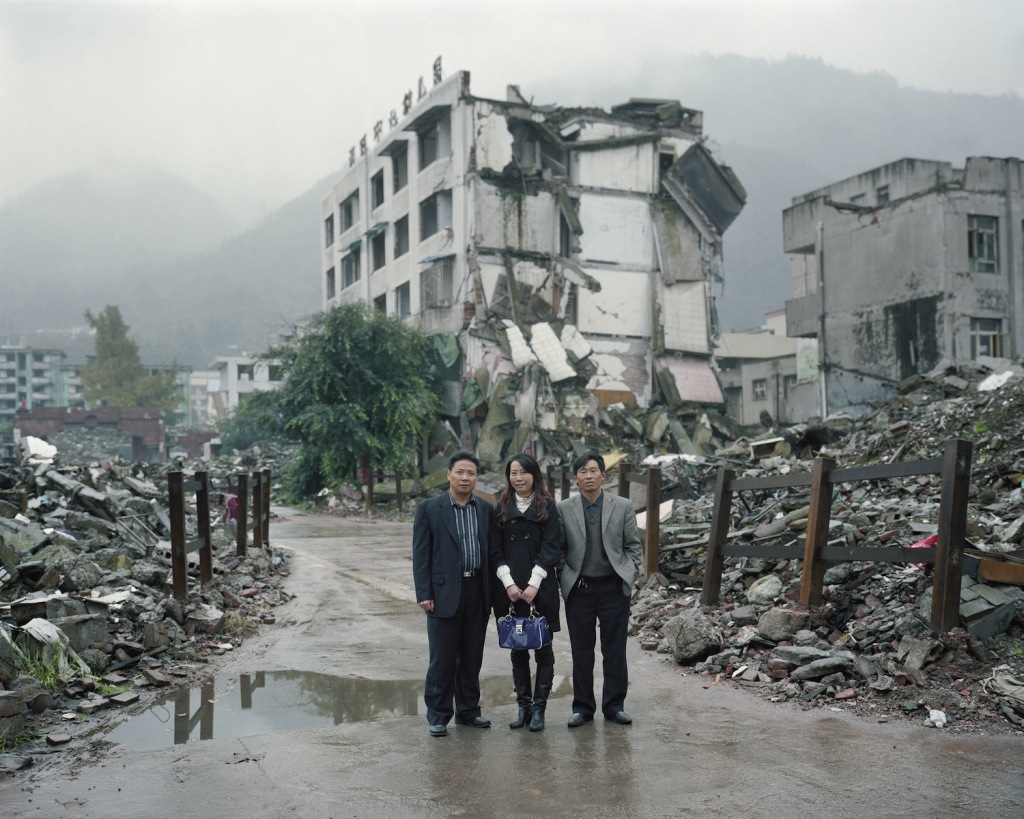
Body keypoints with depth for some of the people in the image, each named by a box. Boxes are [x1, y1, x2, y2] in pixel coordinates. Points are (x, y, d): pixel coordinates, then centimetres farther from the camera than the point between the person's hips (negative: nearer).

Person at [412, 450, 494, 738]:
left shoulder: (485, 509, 9)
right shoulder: (429, 509, -2)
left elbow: (491, 550, 11)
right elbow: (420, 555, -4)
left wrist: (494, 590, 5)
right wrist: (424, 594, -9)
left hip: (477, 593, 4)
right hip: (445, 593, -4)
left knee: (472, 657, 11)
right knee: (442, 659, 2)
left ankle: (468, 710, 24)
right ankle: (438, 716, 12)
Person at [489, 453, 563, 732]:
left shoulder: (547, 506, 1)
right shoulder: (501, 508, 7)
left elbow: (551, 548, -5)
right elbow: (495, 551, 4)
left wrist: (534, 584, -14)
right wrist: (509, 583, -9)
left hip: (541, 588, -2)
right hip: (511, 589, 2)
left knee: (543, 647, 1)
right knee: (517, 649, 7)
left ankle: (539, 707, 8)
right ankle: (523, 705, 15)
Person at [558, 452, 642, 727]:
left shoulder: (623, 507, 1)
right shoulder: (563, 509, 0)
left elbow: (634, 545, 6)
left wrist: (628, 574, -3)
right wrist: (565, 579, -4)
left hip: (614, 588, 0)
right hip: (578, 589, 0)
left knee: (615, 650, 6)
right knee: (581, 652, 7)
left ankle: (614, 705, 19)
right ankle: (582, 707, 18)